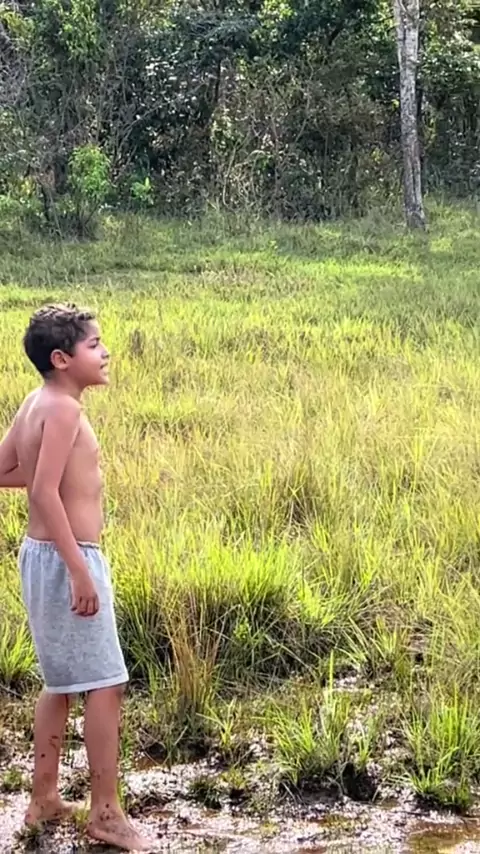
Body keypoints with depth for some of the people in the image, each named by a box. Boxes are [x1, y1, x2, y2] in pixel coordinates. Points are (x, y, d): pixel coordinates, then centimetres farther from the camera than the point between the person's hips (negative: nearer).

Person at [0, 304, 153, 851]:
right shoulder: (63, 409, -18)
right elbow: (45, 492, -26)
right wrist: (80, 571, -26)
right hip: (65, 559, -10)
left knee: (61, 682, 19)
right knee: (105, 684, -3)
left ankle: (44, 798, 26)